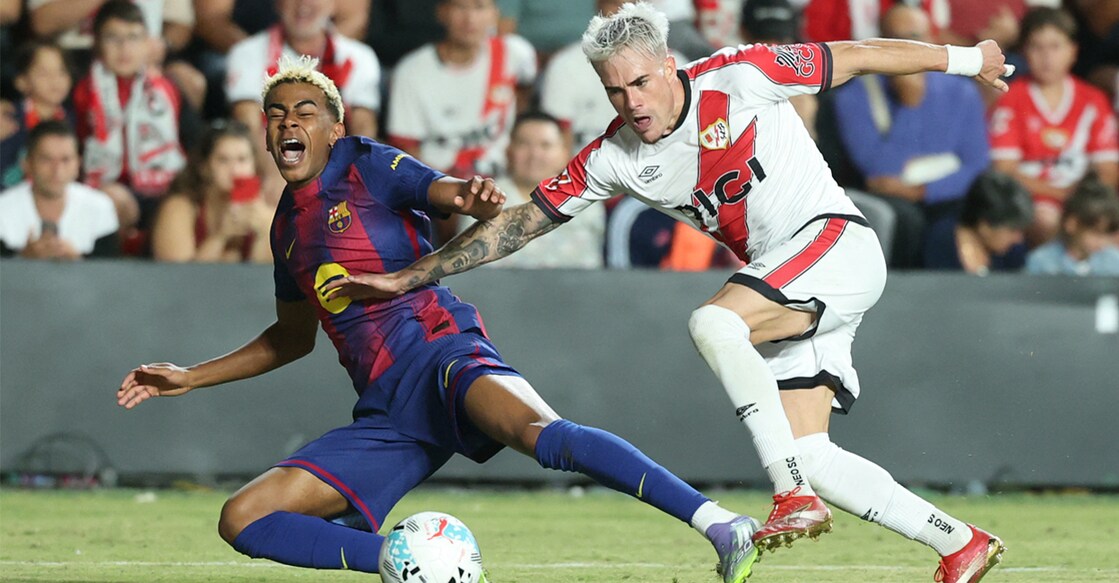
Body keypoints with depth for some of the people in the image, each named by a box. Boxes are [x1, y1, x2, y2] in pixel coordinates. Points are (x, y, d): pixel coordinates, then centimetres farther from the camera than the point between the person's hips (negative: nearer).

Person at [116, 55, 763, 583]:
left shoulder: (368, 165, 4)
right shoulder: (288, 225, 22)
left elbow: (454, 195, -12)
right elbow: (293, 337, 37)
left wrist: (476, 198, -37)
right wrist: (191, 377, 35)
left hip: (443, 352, -7)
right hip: (386, 414, 7)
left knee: (541, 433, -39)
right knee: (242, 520, -7)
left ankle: (719, 525, -46)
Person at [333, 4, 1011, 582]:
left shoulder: (738, 78, -14)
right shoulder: (615, 157, 0)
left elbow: (855, 58, -3)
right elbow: (521, 222, 3)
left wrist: (962, 58, 6)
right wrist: (408, 277, -1)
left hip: (838, 243, -6)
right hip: (782, 286, 6)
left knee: (713, 322, -29)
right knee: (810, 457, -4)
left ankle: (795, 497, -27)